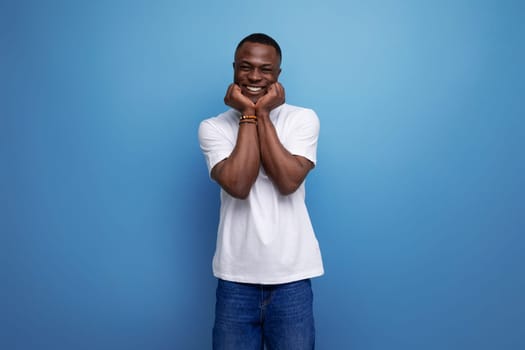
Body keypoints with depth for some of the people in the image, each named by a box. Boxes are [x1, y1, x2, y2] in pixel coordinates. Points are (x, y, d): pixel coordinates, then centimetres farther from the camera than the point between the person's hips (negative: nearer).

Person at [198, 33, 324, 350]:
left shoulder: (304, 119, 0)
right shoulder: (213, 127, 0)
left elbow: (288, 182, -15)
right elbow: (238, 185, -16)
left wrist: (263, 114, -11)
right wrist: (248, 114, -11)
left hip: (291, 276, 0)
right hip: (236, 277, 0)